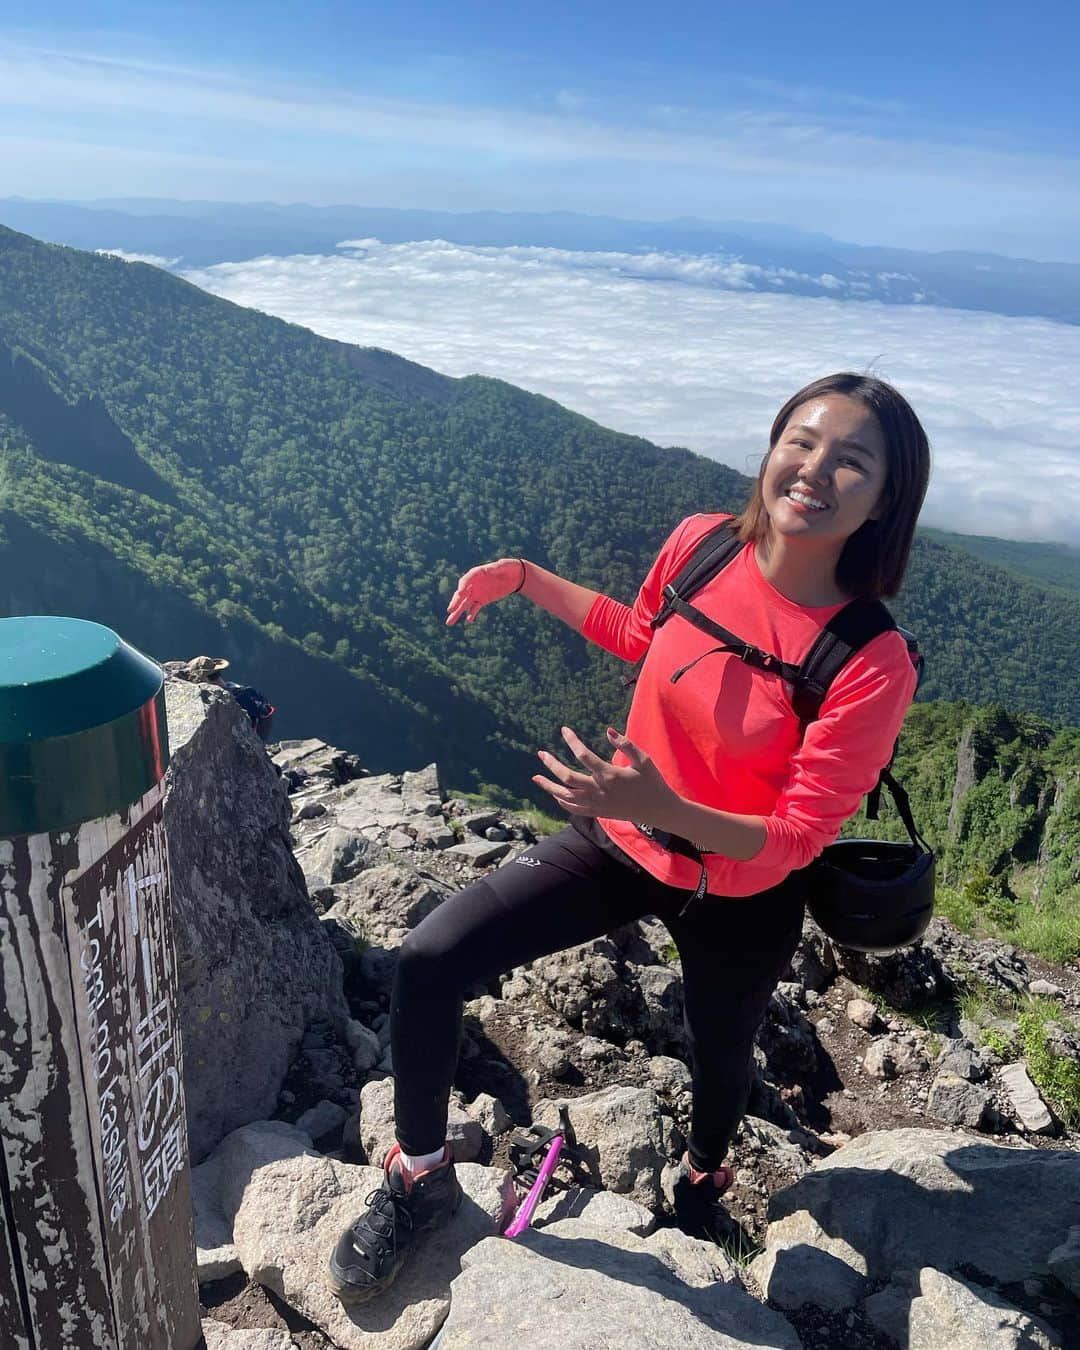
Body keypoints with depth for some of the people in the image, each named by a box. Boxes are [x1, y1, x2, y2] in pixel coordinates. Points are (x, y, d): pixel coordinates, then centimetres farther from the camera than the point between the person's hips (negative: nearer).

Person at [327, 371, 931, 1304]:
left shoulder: (873, 663, -28)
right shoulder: (701, 544, -16)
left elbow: (795, 839, -24)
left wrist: (662, 807, -41)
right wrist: (526, 581, 1)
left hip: (740, 898, -2)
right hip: (621, 840, 3)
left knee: (719, 1056, 26)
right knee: (428, 963, -12)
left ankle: (704, 1177, 65)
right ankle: (422, 1177, 16)